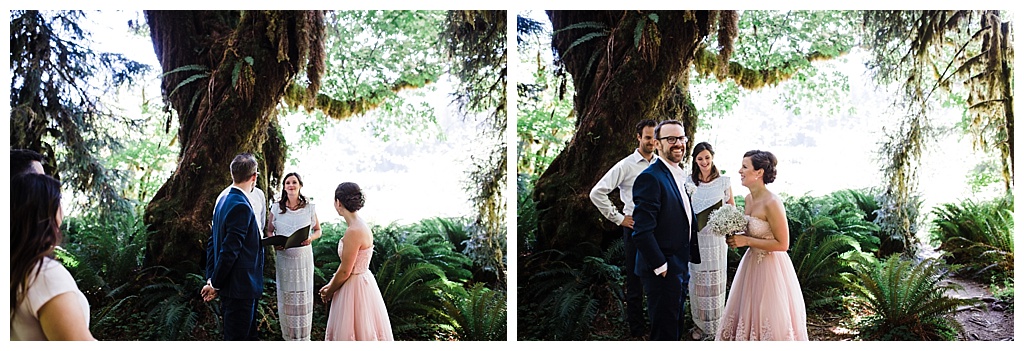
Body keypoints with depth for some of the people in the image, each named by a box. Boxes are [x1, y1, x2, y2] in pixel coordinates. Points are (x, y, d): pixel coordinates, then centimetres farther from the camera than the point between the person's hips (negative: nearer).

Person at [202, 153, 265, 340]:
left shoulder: (223, 201, 10)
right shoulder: (241, 206, -20)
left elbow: (212, 243, 13)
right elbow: (230, 250, -23)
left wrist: (211, 279, 13)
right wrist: (214, 284, -12)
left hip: (236, 288, 9)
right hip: (240, 289, -9)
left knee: (248, 338, 19)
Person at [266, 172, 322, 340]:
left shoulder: (309, 208, 0)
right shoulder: (276, 208, 2)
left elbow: (318, 230, 9)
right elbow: (269, 231, 10)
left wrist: (311, 238, -13)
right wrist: (274, 243, -11)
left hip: (303, 257, -1)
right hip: (284, 257, 1)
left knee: (303, 295, 3)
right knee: (285, 296, 6)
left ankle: (303, 335, 16)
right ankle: (288, 334, 20)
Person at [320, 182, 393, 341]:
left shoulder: (354, 231, -25)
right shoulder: (358, 225, 4)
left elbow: (345, 272, -18)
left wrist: (329, 292, -4)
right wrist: (330, 284, 12)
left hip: (355, 286, -9)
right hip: (360, 281, 9)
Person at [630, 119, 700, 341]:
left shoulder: (679, 176, 12)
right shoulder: (650, 178, -19)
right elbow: (642, 231, -25)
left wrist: (693, 255, 12)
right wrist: (661, 267, -21)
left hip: (679, 267, 10)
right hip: (663, 271, -9)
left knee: (675, 328, 22)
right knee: (665, 332, 2)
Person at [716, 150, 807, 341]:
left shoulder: (772, 203, -22)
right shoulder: (748, 199, 4)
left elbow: (782, 244, -20)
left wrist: (746, 241, -21)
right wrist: (737, 237, -1)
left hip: (771, 267, -8)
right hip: (752, 263, 8)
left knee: (769, 320, 5)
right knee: (748, 316, 17)